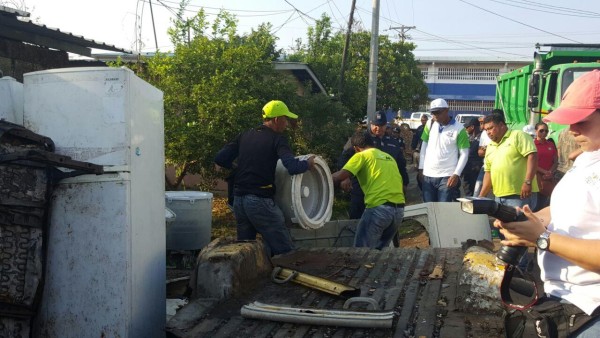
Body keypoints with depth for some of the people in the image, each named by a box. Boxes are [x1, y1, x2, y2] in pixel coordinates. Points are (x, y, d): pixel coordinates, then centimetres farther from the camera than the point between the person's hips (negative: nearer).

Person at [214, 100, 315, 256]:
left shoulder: (245, 135, 12)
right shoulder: (277, 139, -5)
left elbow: (220, 158, 10)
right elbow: (293, 167, -20)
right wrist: (307, 164, -1)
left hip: (238, 200, 7)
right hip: (260, 201, -7)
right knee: (285, 251, -2)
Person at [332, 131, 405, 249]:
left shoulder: (361, 156, 5)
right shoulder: (389, 157, 25)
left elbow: (340, 176, -7)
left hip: (379, 208, -7)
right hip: (399, 209, 7)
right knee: (381, 249, 20)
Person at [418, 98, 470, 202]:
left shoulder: (459, 129, -7)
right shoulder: (430, 125, 6)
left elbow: (464, 154, -5)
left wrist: (456, 174, -12)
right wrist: (421, 167, 8)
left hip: (447, 176, -4)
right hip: (428, 175, 4)